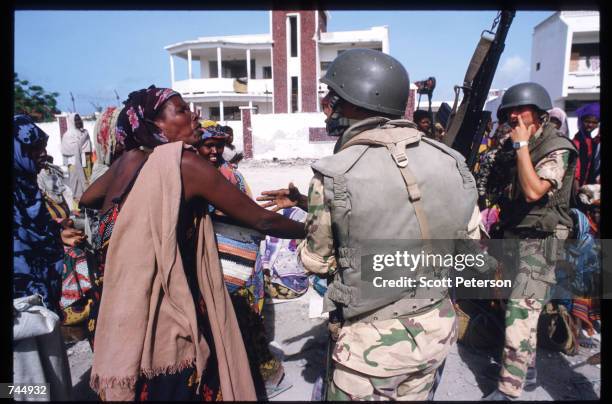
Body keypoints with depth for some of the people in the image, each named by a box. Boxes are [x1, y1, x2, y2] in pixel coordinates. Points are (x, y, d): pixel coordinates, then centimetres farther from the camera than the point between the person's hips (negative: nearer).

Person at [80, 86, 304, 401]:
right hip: (167, 310, -6)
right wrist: (310, 230, 3)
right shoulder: (185, 163, -15)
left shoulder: (129, 159, 2)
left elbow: (86, 200, 23)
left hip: (121, 308, 7)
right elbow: (260, 220, -12)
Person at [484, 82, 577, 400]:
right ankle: (527, 369, 34)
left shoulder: (557, 148, -13)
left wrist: (522, 145, -21)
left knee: (520, 314, -10)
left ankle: (508, 390, -3)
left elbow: (533, 191, -28)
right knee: (519, 310, 17)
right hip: (512, 236, 8)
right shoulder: (514, 147, 10)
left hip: (539, 242, -8)